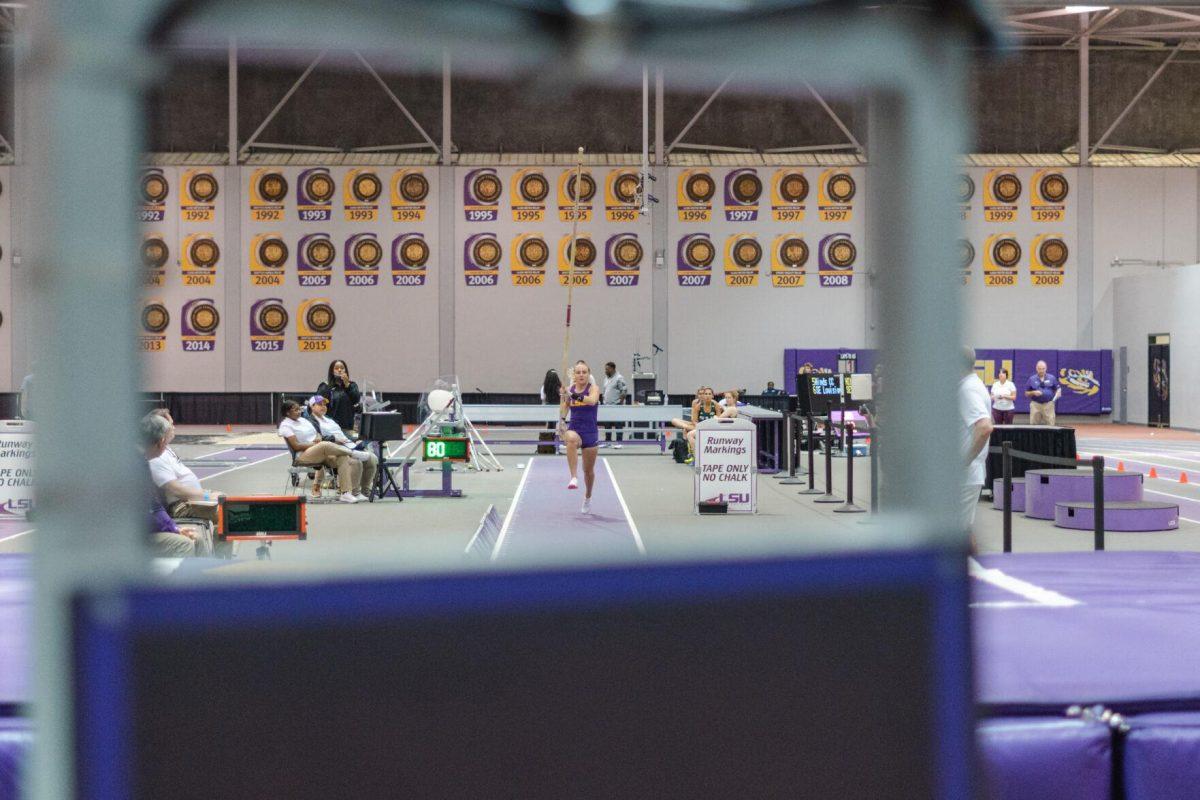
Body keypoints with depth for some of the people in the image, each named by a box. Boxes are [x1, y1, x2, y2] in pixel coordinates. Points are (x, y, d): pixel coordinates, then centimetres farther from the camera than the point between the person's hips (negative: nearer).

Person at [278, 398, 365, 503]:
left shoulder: (303, 420, 21)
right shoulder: (285, 426, -1)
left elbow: (318, 434, 21)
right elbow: (296, 446, -11)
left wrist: (318, 439, -3)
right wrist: (314, 444, -14)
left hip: (321, 454, 7)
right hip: (303, 456, -7)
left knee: (343, 459, -19)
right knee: (325, 445, -37)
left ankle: (345, 493, -26)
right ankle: (353, 453, -22)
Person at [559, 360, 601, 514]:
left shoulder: (593, 388, -8)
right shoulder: (569, 389, -1)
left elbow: (592, 400, -31)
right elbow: (564, 409, 12)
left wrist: (574, 396, -45)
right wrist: (562, 420, -8)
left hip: (591, 433, 0)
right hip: (574, 430, 0)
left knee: (589, 470, 12)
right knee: (572, 439, -39)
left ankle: (587, 498, 39)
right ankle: (573, 478, -42)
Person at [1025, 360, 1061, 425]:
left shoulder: (1052, 378, 6)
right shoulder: (1032, 379, 5)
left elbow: (1058, 388, 11)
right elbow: (1026, 393, 8)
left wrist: (1058, 392, -11)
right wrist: (1033, 393, -12)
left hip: (1048, 405, 0)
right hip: (1035, 405, 0)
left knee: (1050, 424, -3)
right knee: (1034, 425, -1)